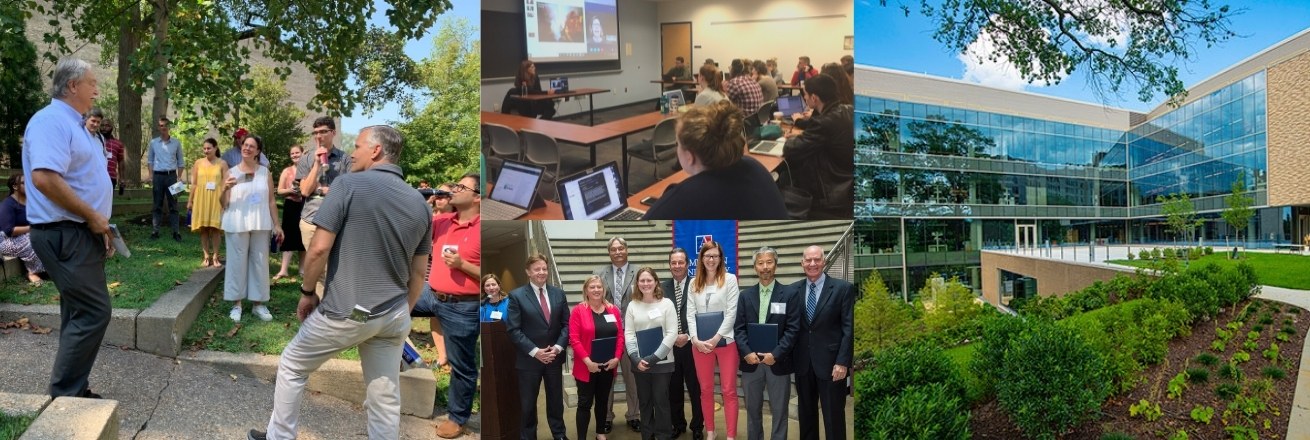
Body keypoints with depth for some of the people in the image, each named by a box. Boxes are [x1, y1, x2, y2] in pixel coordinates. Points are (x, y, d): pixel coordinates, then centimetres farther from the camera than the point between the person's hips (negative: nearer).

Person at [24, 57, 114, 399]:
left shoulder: (73, 124, 18)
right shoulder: (51, 120, -15)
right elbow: (44, 178, -29)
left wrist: (99, 226, 19)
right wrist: (93, 217, -20)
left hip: (80, 233, 11)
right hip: (64, 234, -11)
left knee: (80, 313, 13)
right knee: (93, 312, -11)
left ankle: (74, 391, 22)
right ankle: (64, 397, -2)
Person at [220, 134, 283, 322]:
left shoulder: (265, 172, 5)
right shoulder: (231, 172, 2)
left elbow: (271, 201, 8)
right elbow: (223, 203, 2)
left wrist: (276, 224, 3)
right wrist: (225, 188, -18)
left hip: (260, 225, 1)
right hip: (237, 225, -1)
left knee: (260, 262, 6)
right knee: (237, 262, 2)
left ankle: (259, 303, 15)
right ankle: (236, 303, 11)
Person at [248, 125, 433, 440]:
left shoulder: (349, 185, -11)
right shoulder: (420, 204, 5)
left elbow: (319, 249, -14)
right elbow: (418, 273, 10)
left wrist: (307, 292, 1)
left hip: (345, 312, -5)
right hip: (393, 316, 5)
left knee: (292, 366, 21)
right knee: (385, 400, 11)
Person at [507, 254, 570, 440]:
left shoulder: (558, 293, 5)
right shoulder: (517, 295, -7)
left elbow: (566, 324, 4)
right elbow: (514, 330, -11)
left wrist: (558, 347, -10)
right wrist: (535, 351, -17)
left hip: (554, 357, 3)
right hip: (529, 359, -3)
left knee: (556, 400, 16)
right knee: (528, 404, 9)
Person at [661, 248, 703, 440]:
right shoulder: (663, 287, 4)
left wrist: (689, 336, -14)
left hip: (691, 345, -3)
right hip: (670, 346, 3)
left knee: (695, 388, 7)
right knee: (673, 388, 11)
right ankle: (678, 424, 26)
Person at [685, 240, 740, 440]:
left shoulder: (729, 279, -2)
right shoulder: (694, 283, 8)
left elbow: (732, 312, -7)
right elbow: (690, 314, 5)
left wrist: (716, 338, -13)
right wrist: (695, 339, -8)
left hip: (725, 341, -3)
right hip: (700, 343, 3)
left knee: (729, 390, -1)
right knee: (705, 390, 10)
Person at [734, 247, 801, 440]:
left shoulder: (790, 295, -1)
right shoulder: (745, 295, 9)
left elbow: (792, 329, -7)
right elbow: (739, 328, 3)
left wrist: (775, 354, -16)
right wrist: (746, 353, -12)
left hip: (778, 362, -3)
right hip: (751, 361, 3)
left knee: (779, 411, 5)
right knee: (753, 409, 12)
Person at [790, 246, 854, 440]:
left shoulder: (842, 288, -4)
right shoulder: (793, 290, 6)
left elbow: (849, 329, -7)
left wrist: (842, 361, -13)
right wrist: (789, 358, 2)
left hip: (830, 362, -4)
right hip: (802, 363, 4)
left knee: (834, 416, 3)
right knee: (805, 414, 13)